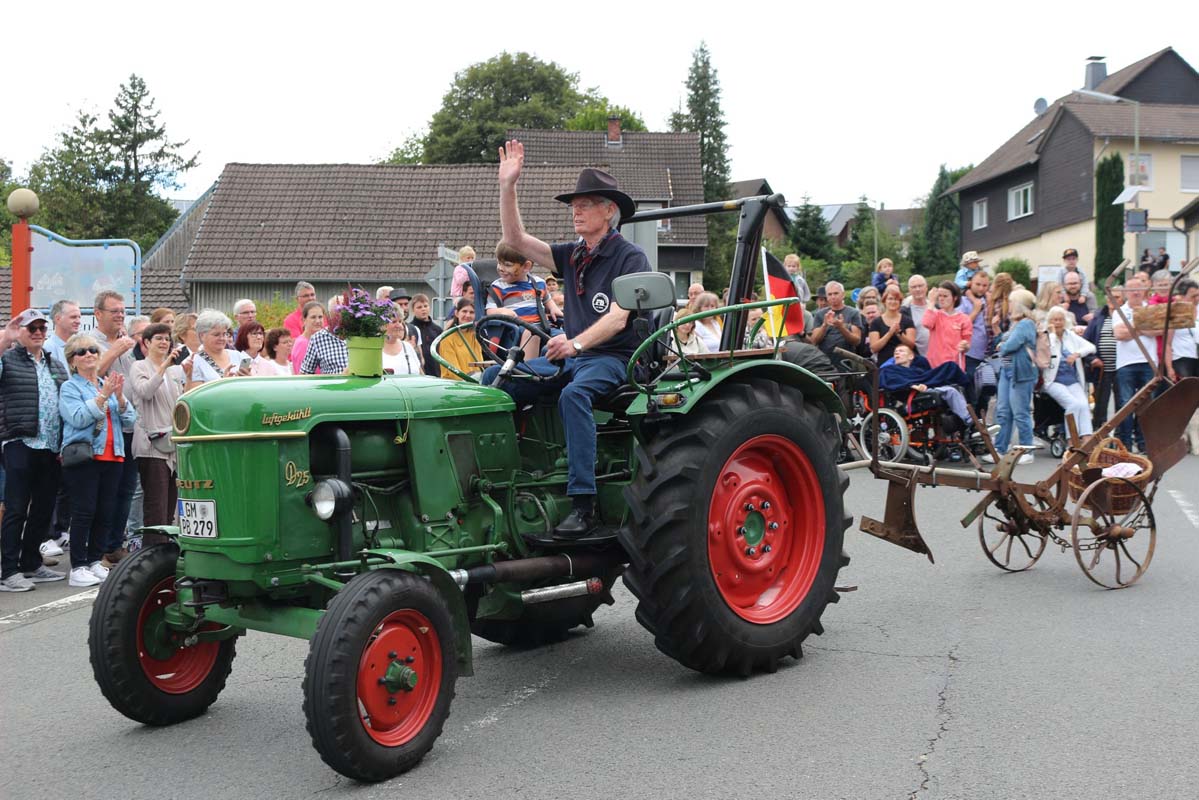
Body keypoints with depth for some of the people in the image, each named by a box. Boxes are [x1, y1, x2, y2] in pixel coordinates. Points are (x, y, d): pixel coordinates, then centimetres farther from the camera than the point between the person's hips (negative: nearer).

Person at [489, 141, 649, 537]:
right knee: (495, 378, -13)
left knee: (574, 393, -39)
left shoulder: (630, 257, -6)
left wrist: (577, 343, -33)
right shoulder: (572, 255, 15)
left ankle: (583, 504, -40)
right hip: (570, 355, 7)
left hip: (613, 358, -7)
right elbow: (516, 239, 11)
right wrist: (507, 185, 2)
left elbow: (617, 317, -18)